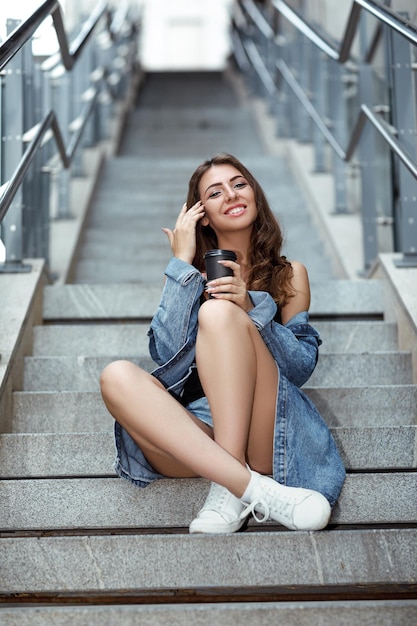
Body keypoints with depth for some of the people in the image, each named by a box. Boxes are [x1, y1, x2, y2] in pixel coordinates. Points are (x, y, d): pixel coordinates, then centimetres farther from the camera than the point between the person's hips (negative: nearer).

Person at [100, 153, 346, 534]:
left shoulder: (289, 274, 14)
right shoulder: (192, 275, 16)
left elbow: (303, 368, 3)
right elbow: (167, 356, -1)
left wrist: (251, 309, -12)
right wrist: (182, 263, -1)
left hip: (265, 435, -1)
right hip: (198, 433, 2)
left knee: (218, 310, -24)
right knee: (117, 377, -27)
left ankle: (230, 491, -30)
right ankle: (255, 489, -36)